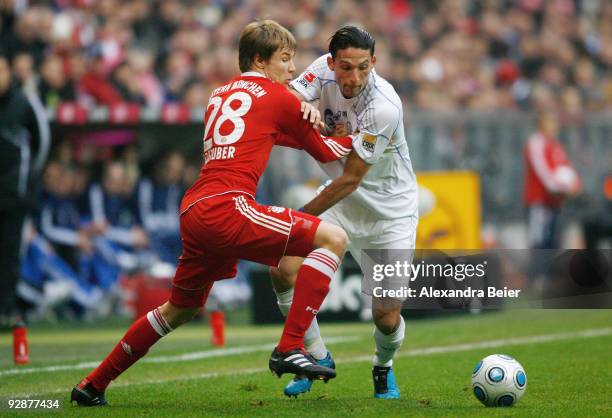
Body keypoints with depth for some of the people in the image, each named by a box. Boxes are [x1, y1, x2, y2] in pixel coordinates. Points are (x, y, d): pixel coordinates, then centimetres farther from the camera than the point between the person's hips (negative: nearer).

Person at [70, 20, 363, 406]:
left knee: (181, 310, 27)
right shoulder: (277, 97, 5)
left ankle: (93, 386, 32)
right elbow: (326, 152, 16)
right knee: (333, 238, -8)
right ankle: (289, 349, -15)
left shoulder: (220, 95, 24)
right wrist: (361, 134, 32)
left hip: (193, 211, 8)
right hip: (227, 206, -8)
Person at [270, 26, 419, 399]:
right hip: (343, 200, 5)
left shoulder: (385, 107, -30)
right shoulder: (324, 70, -14)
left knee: (387, 316, -8)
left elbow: (351, 179, -25)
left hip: (389, 211, -5)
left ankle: (384, 368, 29)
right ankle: (317, 357, 7)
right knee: (283, 270, -14)